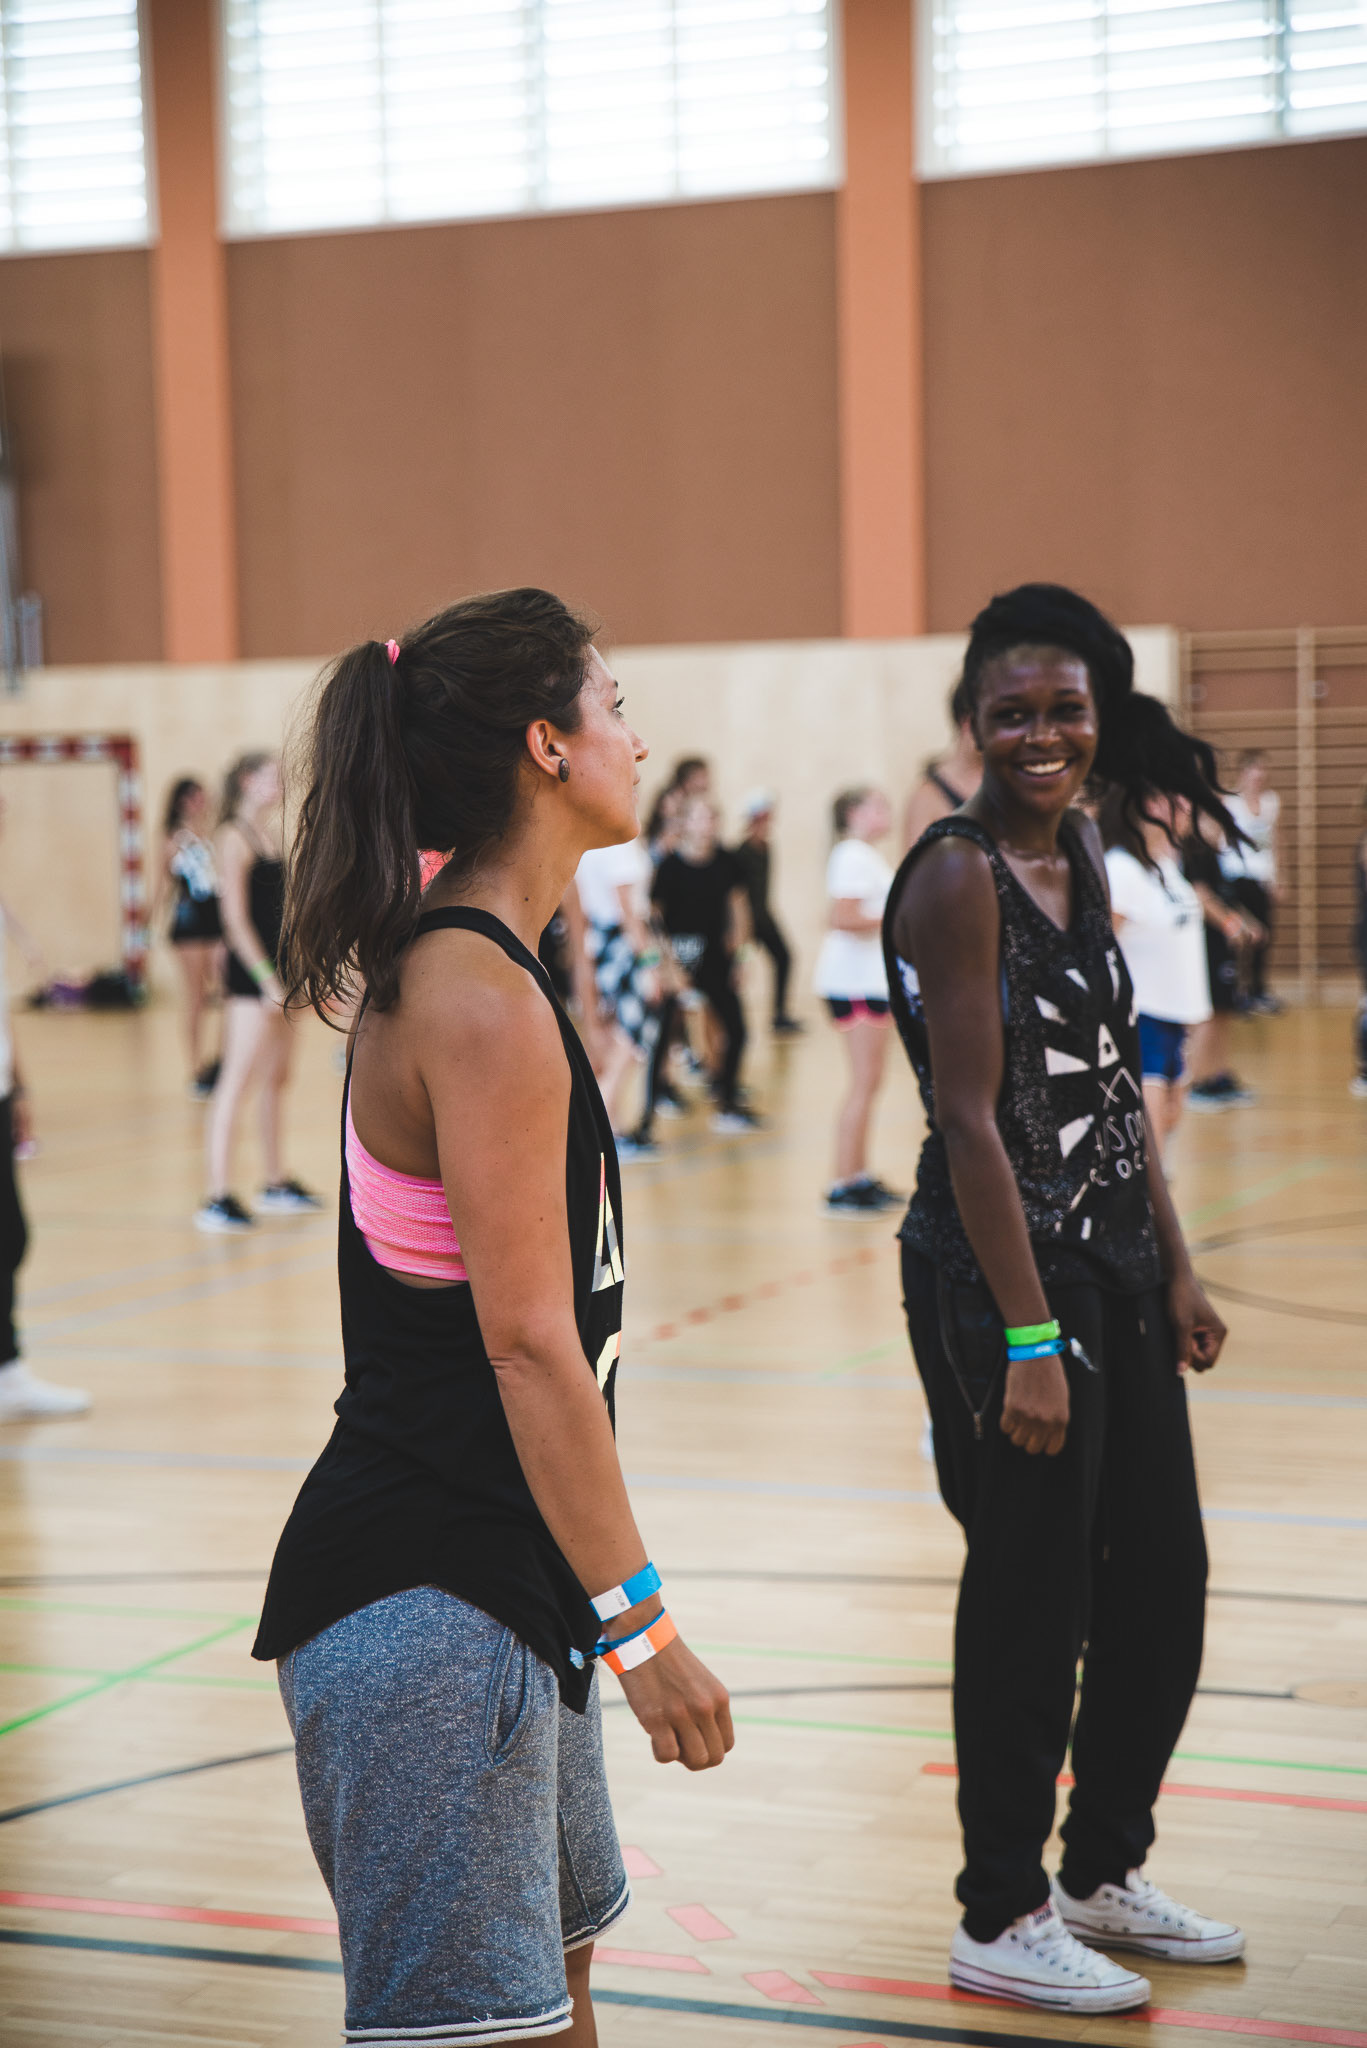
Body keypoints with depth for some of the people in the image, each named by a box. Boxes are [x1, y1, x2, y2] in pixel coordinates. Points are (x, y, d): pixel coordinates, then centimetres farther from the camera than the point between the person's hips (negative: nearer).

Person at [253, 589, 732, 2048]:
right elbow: (529, 1343, -21)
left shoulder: (448, 967, 12)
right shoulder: (483, 998, -19)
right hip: (429, 1609, -10)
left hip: (497, 1593, 10)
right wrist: (641, 1623, -18)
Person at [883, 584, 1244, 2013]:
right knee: (1032, 1602, 0)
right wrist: (1027, 1337, -22)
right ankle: (1001, 1920, 16)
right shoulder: (957, 877, -14)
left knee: (1161, 1587, 15)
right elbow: (971, 1119, -19)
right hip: (999, 1273, -9)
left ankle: (1105, 1873, 32)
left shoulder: (1079, 856, 11)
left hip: (1114, 1266, 9)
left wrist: (1173, 1268, 14)